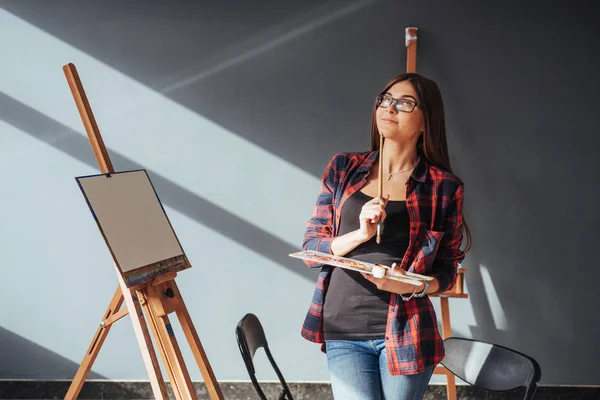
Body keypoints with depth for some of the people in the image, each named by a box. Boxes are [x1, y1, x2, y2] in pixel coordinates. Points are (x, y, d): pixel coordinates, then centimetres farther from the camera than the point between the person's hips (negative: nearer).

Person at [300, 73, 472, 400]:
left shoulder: (444, 187, -1)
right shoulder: (343, 169, 4)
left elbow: (447, 270, 4)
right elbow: (310, 247, 3)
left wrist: (415, 287, -18)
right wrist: (360, 234, -15)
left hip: (405, 332, -1)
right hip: (343, 330, 1)